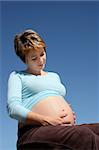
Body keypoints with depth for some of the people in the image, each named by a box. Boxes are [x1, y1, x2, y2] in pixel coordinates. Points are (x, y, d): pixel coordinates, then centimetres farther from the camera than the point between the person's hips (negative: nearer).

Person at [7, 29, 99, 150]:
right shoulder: (17, 76, 17)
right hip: (36, 130, -6)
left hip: (67, 130, 6)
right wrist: (46, 120, -16)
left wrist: (71, 116, 6)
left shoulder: (54, 76, 34)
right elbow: (13, 108, 0)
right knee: (84, 135, -38)